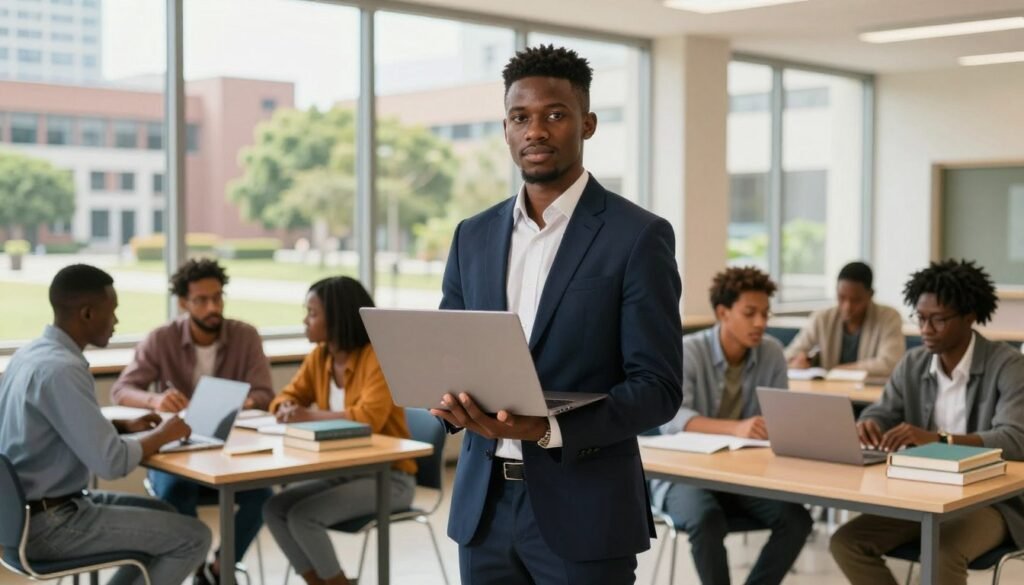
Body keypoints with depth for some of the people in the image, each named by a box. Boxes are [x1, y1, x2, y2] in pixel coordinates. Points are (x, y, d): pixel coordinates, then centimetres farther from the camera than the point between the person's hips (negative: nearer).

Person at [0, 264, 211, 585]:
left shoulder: (31, 353, 6)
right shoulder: (62, 369, -24)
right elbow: (113, 462, -26)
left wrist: (125, 425, 10)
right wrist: (162, 435, -8)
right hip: (47, 523, -10)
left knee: (162, 515, 22)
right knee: (194, 536, -6)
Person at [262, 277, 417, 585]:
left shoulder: (378, 356, -18)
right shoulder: (318, 357, 5)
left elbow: (369, 418, -30)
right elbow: (287, 397, 10)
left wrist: (310, 415, -27)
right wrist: (286, 409, -14)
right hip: (342, 471, 8)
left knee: (303, 516, -22)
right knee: (274, 509, -9)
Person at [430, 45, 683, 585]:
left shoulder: (639, 236, -7)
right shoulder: (474, 236, 9)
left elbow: (658, 386, -10)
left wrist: (550, 429, -22)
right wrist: (454, 401, -9)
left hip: (583, 510, -4)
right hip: (483, 504, 5)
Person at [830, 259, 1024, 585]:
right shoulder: (912, 365, 6)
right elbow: (879, 416, 7)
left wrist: (937, 438, -38)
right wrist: (868, 427, -19)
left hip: (991, 501, -5)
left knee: (944, 555, -35)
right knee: (846, 542, -15)